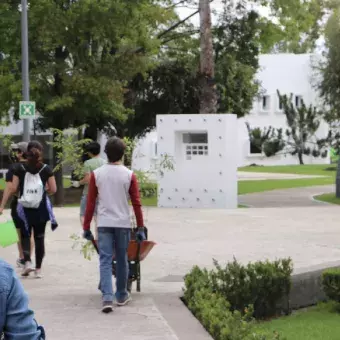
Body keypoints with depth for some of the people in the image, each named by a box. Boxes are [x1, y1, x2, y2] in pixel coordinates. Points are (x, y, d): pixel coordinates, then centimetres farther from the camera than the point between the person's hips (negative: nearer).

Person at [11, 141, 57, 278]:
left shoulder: (19, 168, -4)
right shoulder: (46, 169, -3)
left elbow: (13, 188, -6)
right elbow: (53, 189, -3)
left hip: (25, 208, 0)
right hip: (41, 208, 0)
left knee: (25, 235, 12)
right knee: (39, 237, 10)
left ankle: (27, 262, -11)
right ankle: (38, 268, 12)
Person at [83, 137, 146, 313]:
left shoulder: (96, 174, -1)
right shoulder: (129, 175, -3)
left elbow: (90, 203, 0)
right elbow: (136, 204, -1)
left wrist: (86, 227, 7)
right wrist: (140, 227, 6)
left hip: (104, 224, 0)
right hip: (123, 224, 0)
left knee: (105, 260, -1)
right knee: (122, 260, 13)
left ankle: (107, 298, -15)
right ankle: (121, 295, 25)